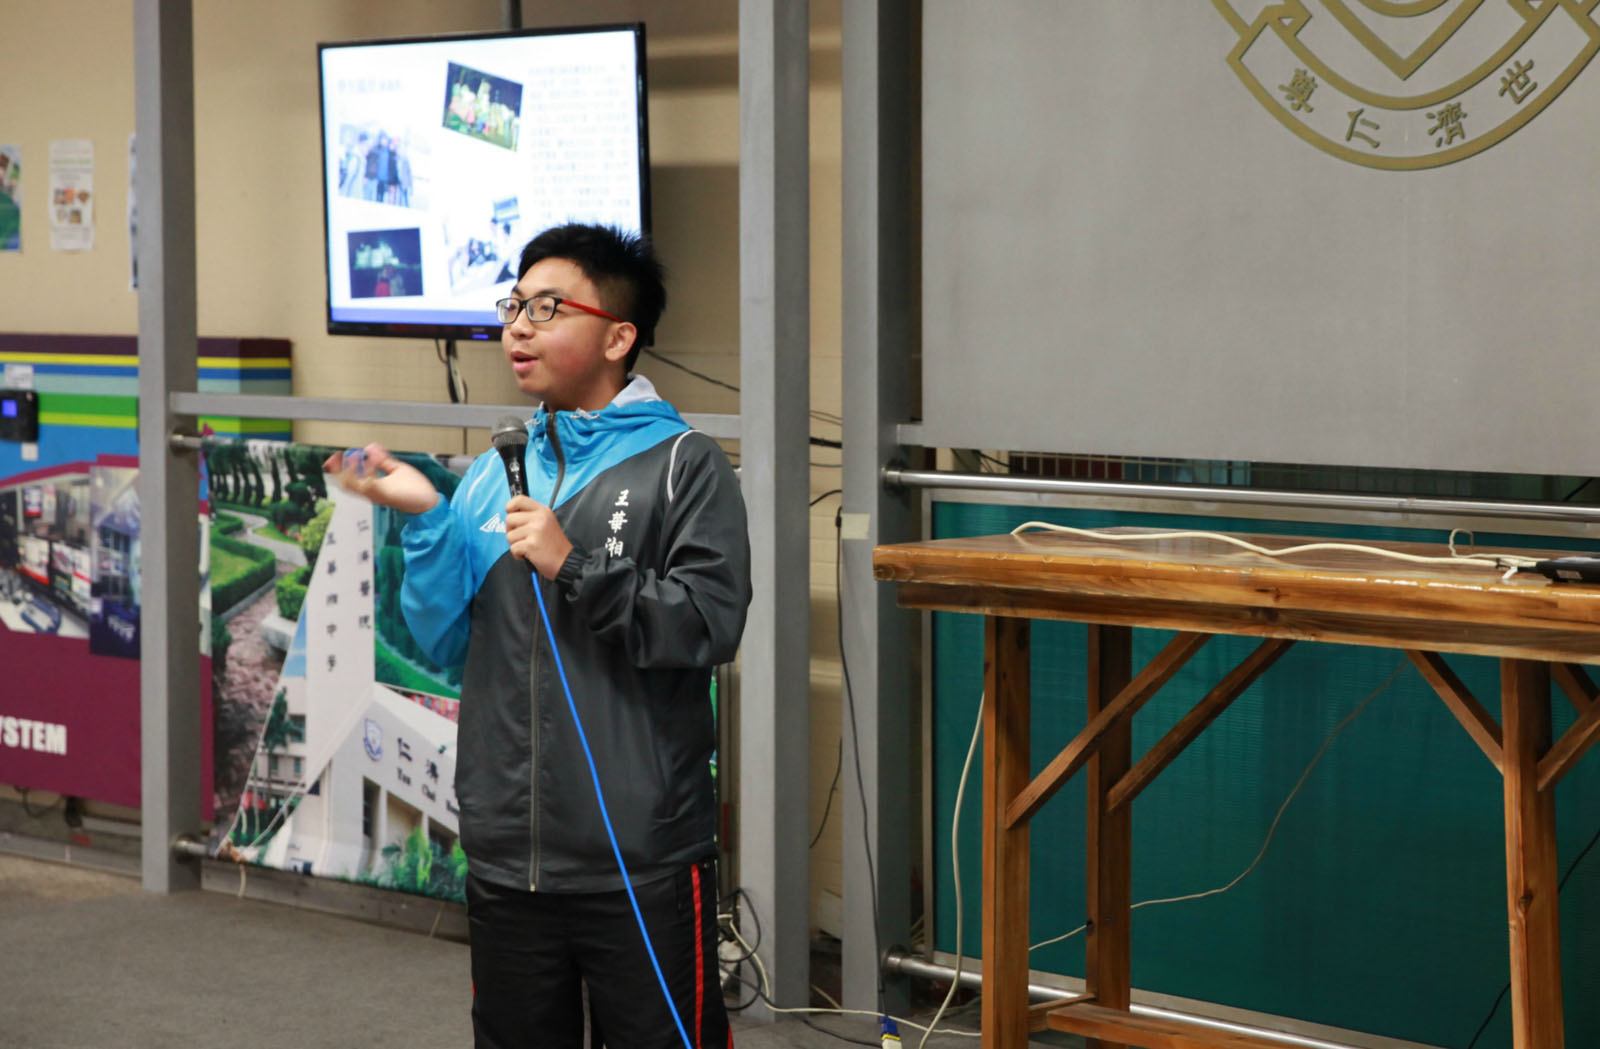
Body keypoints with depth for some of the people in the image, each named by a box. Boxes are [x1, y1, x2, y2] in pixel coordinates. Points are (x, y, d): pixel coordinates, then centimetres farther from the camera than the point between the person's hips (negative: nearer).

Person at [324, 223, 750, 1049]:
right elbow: (449, 646, 8)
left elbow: (710, 623, -16)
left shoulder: (682, 465, -4)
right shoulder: (493, 475, 11)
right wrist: (424, 521, -4)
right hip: (508, 857, 5)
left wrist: (573, 568, -20)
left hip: (642, 861, -5)